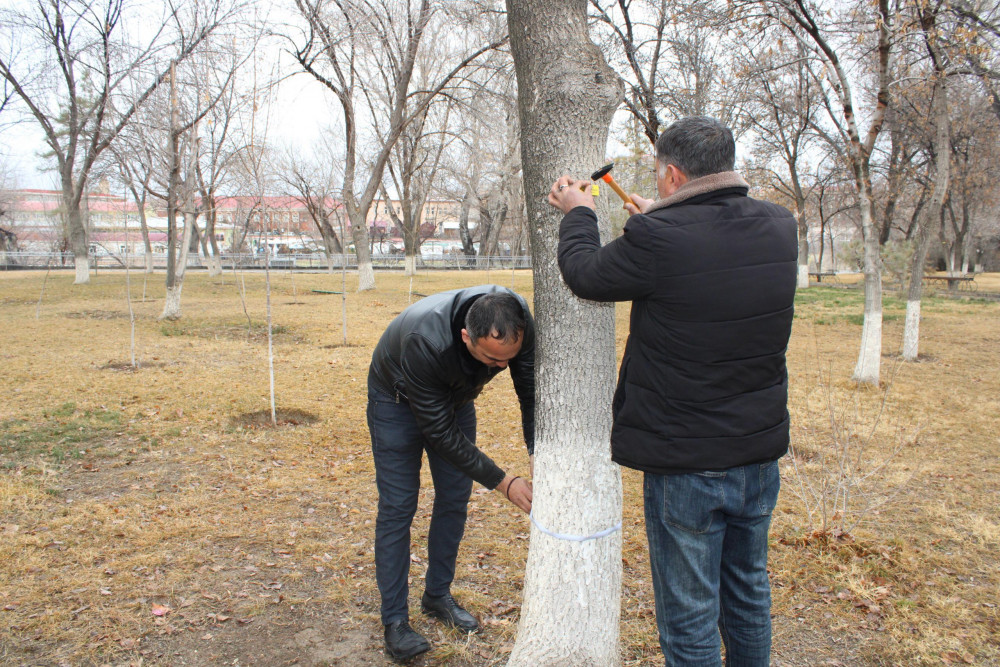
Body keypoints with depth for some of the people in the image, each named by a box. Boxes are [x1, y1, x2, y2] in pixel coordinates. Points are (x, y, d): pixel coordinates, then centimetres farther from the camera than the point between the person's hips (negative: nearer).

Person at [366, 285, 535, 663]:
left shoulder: (520, 323, -32)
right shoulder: (425, 344, -45)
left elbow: (532, 392, -19)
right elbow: (440, 433, -35)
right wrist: (502, 483, -35)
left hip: (455, 395, 5)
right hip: (399, 400, -5)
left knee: (455, 500, 7)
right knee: (398, 506, -5)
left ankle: (438, 596, 26)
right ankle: (394, 620, 7)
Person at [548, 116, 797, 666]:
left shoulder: (656, 239, -23)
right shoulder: (779, 228, -5)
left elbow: (584, 274, -6)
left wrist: (576, 214, 12)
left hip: (685, 466, -6)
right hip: (760, 455, 7)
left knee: (689, 616, 11)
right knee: (748, 593, 26)